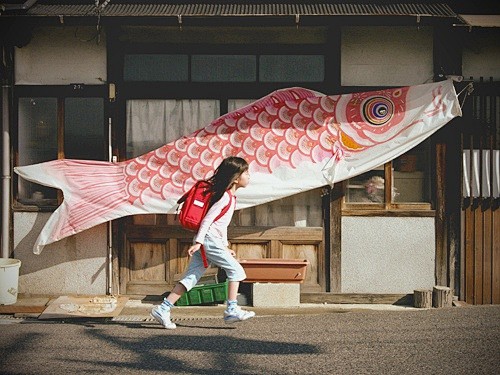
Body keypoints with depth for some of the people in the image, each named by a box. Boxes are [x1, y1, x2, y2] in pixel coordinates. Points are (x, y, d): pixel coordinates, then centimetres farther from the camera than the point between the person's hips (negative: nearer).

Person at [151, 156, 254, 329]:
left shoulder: (229, 196, 20)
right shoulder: (226, 196, -11)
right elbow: (207, 219, -16)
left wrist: (225, 246, 28)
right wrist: (198, 242, -20)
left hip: (204, 241, 9)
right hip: (209, 239, -9)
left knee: (191, 277, 4)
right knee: (236, 269, -2)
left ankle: (163, 309, 0)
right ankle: (232, 310, 1)